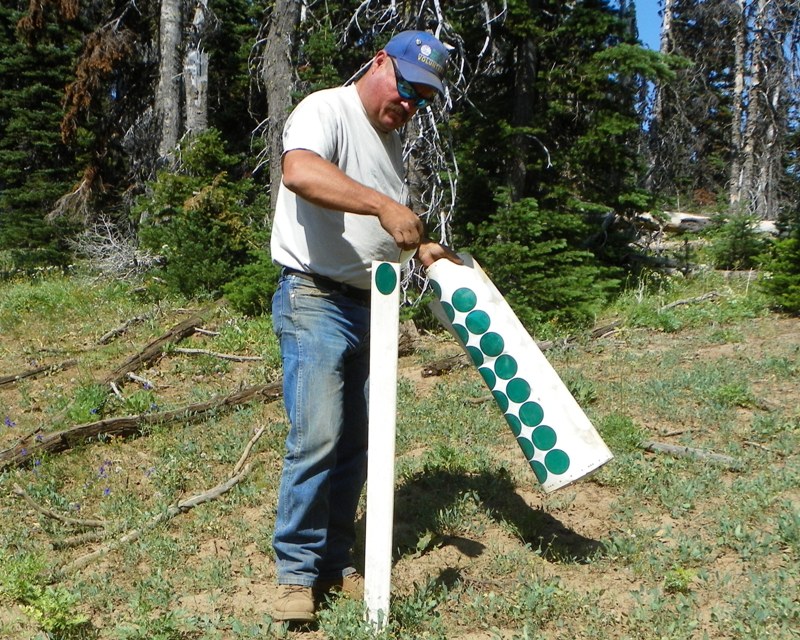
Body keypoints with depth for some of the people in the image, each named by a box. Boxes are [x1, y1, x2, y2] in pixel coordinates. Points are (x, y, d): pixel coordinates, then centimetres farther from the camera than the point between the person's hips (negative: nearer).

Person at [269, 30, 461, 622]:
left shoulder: (392, 139, 20)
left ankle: (336, 563, 20)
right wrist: (385, 206, -37)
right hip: (316, 301, -8)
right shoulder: (326, 111, -7)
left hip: (369, 306, 8)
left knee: (356, 444, 9)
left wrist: (420, 248, 15)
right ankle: (297, 572, 1)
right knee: (317, 440, -13)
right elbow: (300, 172, -30)